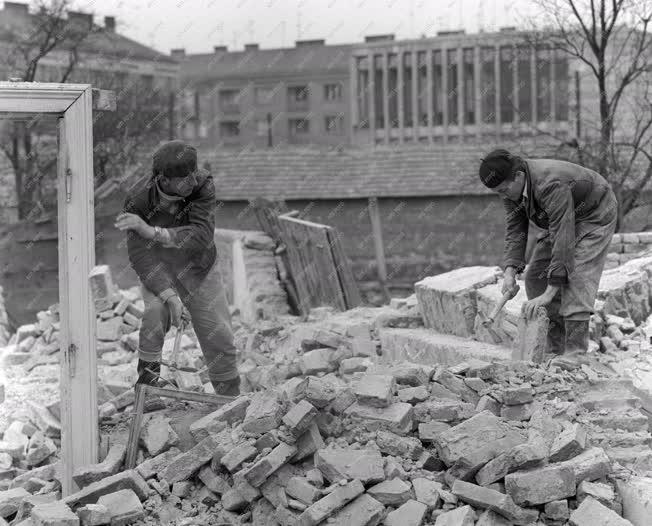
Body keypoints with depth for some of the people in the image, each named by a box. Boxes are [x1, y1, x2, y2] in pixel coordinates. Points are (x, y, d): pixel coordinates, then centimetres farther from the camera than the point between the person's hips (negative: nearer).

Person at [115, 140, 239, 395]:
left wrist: (152, 232, -47)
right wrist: (169, 295, -37)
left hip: (200, 271, 2)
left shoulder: (202, 185, -27)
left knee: (219, 337, 5)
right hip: (160, 273, -2)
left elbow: (201, 235, -37)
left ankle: (231, 399, 25)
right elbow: (140, 255, -27)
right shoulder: (140, 202, -28)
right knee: (155, 312, -31)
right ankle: (147, 375, -11)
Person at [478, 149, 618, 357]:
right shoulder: (510, 187, -15)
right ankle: (554, 348, 9)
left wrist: (550, 292, -44)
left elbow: (563, 238, -43)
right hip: (564, 218, 8)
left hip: (595, 215, -8)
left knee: (576, 277, -23)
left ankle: (575, 354, -21)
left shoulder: (551, 185, -41)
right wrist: (510, 270, -29)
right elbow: (514, 230, -12)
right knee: (535, 277, 2)